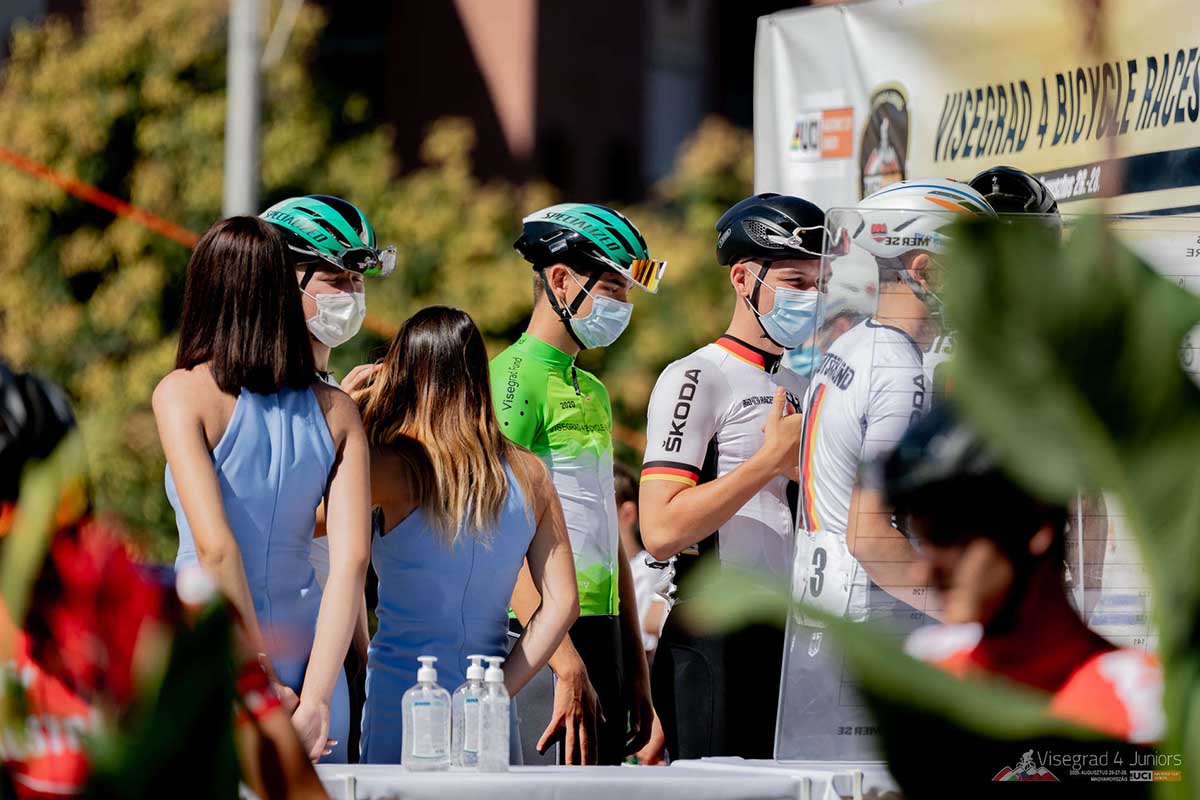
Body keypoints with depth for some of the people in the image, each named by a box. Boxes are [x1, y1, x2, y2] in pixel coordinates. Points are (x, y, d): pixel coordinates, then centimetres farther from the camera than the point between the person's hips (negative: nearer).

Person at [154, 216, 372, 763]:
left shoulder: (182, 394, -5)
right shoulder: (337, 411, 5)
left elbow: (215, 548, -15)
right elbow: (351, 558, -5)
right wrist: (314, 699, -9)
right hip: (306, 658, 3)